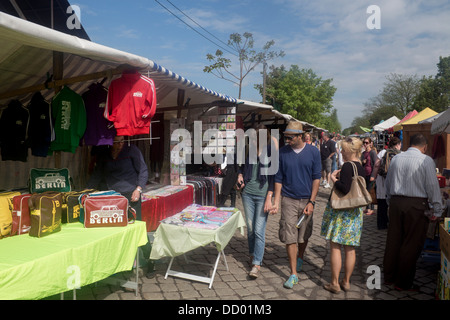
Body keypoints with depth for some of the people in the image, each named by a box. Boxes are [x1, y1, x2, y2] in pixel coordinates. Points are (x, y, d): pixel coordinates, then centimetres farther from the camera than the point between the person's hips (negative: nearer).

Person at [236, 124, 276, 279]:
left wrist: (269, 198, -13)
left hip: (262, 195, -4)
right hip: (248, 193, 4)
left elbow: (274, 177, -8)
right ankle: (253, 254, 32)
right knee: (250, 228, 12)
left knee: (259, 230, -5)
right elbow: (243, 166, 21)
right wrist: (240, 176, 0)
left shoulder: (271, 152, -8)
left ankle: (256, 264, 4)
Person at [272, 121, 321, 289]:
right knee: (290, 237, -2)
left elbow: (316, 178, 0)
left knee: (304, 235, 14)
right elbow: (278, 179, 2)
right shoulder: (282, 152, -2)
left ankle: (299, 258, 43)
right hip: (288, 200, 0)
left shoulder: (313, 152, -3)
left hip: (306, 200, 1)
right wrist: (276, 202, -2)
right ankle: (294, 274, 8)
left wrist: (311, 202, -5)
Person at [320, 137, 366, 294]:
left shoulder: (347, 166, -16)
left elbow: (345, 189, -27)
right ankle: (346, 282, 23)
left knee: (335, 246, 2)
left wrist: (334, 178, -11)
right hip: (356, 212, 8)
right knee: (350, 248, 13)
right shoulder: (361, 168, 8)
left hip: (341, 210, -8)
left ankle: (335, 283, 9)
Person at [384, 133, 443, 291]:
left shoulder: (396, 158, 7)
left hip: (395, 203, 5)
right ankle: (403, 283, 16)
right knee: (411, 245, 6)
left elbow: (388, 182, 13)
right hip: (417, 205, -5)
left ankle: (389, 277, 26)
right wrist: (437, 210, -1)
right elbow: (432, 186, -8)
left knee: (393, 241, 14)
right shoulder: (426, 160, -8)